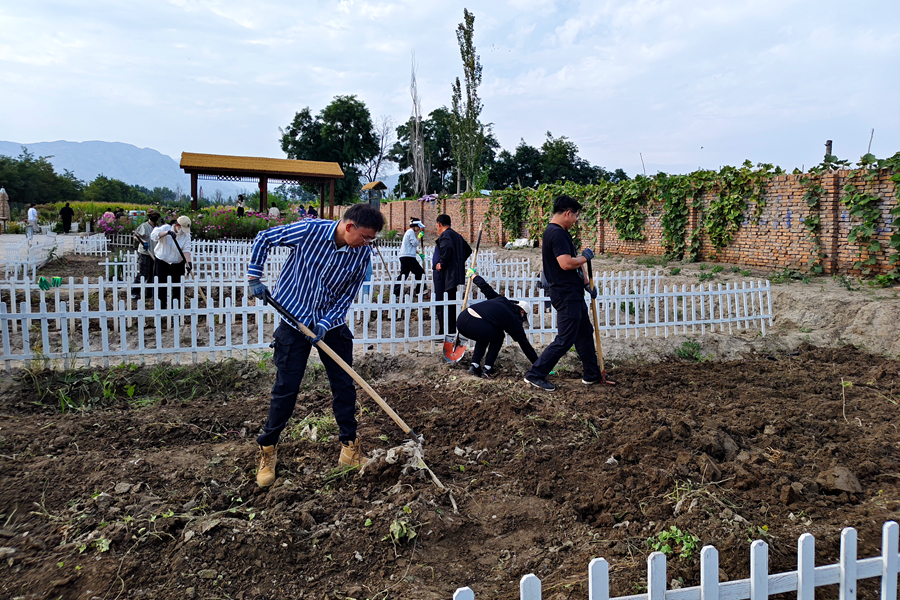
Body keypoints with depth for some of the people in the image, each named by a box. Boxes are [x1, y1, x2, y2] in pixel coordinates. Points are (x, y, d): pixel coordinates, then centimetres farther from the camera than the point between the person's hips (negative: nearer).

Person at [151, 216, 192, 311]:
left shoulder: (186, 234, -3)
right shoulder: (165, 228, -10)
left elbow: (186, 249, -13)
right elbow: (154, 235, -28)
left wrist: (189, 262, -28)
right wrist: (167, 233, -44)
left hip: (178, 263, 2)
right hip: (162, 261, -2)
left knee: (178, 285, 3)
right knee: (161, 284, -1)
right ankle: (162, 306, 8)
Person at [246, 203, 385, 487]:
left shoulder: (362, 254, -10)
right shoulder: (310, 230, -20)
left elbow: (347, 295, -4)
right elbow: (264, 238, -6)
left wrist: (325, 323, -16)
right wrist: (254, 277, -9)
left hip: (332, 323, 4)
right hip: (295, 319, -3)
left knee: (345, 386, 5)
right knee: (286, 388, -1)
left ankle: (349, 448, 20)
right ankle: (267, 449, 18)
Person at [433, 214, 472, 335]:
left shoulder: (445, 235, -11)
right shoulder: (457, 235, 17)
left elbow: (447, 248, -30)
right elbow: (468, 250, 25)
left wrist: (442, 264, -20)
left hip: (444, 275, -9)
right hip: (455, 274, 9)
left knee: (441, 304, -7)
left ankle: (444, 331, -9)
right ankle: (453, 329, 21)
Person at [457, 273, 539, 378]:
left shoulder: (502, 300, 25)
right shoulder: (514, 320, 12)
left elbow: (486, 288, 34)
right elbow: (525, 345, 17)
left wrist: (473, 275, 53)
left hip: (462, 319, 6)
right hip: (476, 326, -6)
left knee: (484, 334, 35)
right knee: (499, 336, 25)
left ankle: (474, 365, 24)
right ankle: (487, 368, 17)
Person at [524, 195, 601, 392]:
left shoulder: (561, 233, 15)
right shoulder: (557, 233, -19)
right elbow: (566, 263, -29)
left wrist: (586, 282, 19)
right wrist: (585, 257, -11)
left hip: (574, 294, 11)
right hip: (566, 295, -11)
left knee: (585, 333, 18)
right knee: (565, 339, -7)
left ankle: (592, 374, 30)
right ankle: (535, 374, -1)